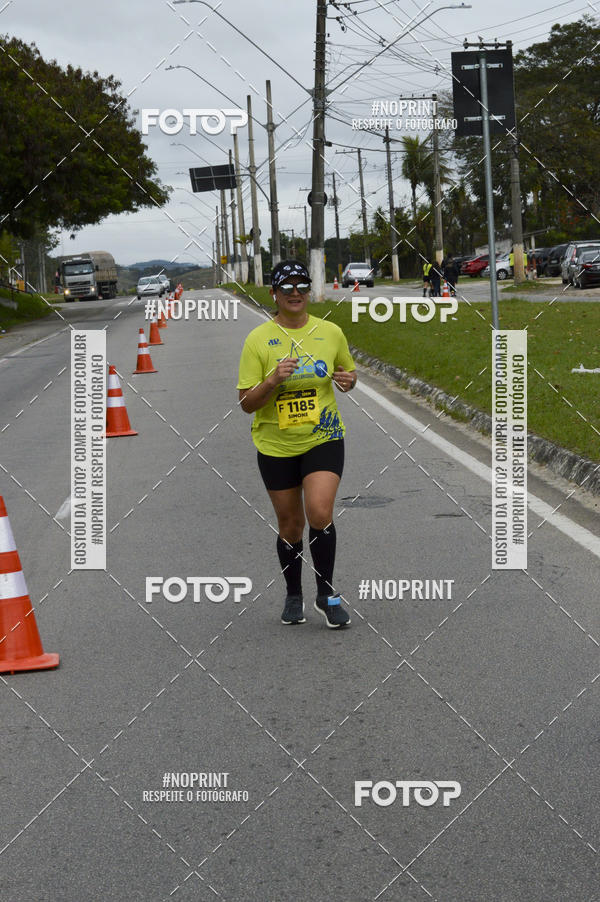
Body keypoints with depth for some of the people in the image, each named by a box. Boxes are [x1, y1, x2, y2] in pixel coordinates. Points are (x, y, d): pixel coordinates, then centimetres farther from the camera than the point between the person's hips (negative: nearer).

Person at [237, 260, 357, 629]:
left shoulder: (331, 332, 1)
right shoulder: (258, 340, -5)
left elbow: (348, 372, 17)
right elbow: (247, 403, -7)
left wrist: (347, 379, -6)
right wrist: (272, 381, -25)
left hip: (324, 438, 0)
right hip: (276, 445, 0)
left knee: (320, 514, -17)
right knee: (290, 523, 8)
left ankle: (327, 594, 1)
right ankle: (294, 596, 30)